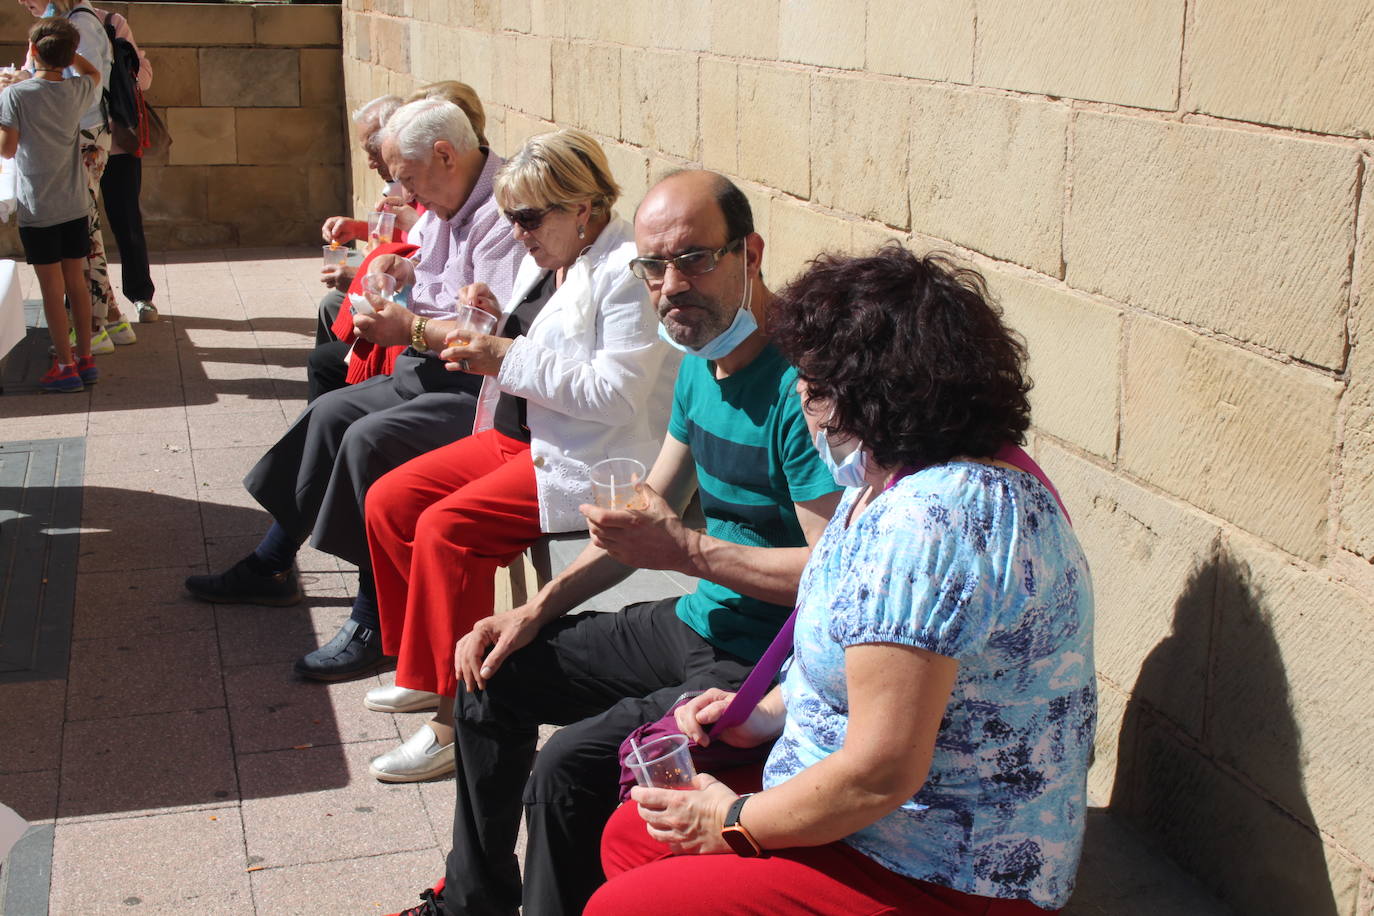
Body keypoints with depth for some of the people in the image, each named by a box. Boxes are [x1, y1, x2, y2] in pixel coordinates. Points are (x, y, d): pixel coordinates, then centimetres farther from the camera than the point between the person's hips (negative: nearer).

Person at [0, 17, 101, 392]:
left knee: (52, 290, 2)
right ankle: (85, 359, 17)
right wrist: (64, 49, 18)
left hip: (37, 209, -4)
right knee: (77, 284, 11)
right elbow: (93, 73, 24)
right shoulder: (78, 92, 0)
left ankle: (65, 367, 6)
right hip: (74, 206, 4)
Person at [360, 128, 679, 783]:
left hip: (584, 462, -10)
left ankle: (457, 716, -15)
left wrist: (511, 360, -23)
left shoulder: (627, 273, -16)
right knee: (388, 500, 1)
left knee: (446, 528, -25)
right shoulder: (545, 260, 13)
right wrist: (495, 325, 4)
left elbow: (617, 394, -25)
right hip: (516, 436, 10)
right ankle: (423, 667, 15)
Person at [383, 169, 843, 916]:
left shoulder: (799, 382, -24)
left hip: (769, 663, -10)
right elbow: (649, 512, 16)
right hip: (695, 625, 10)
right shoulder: (701, 364, 6)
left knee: (570, 769, -25)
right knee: (492, 675, 14)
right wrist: (537, 609, 9)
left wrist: (686, 550, -25)